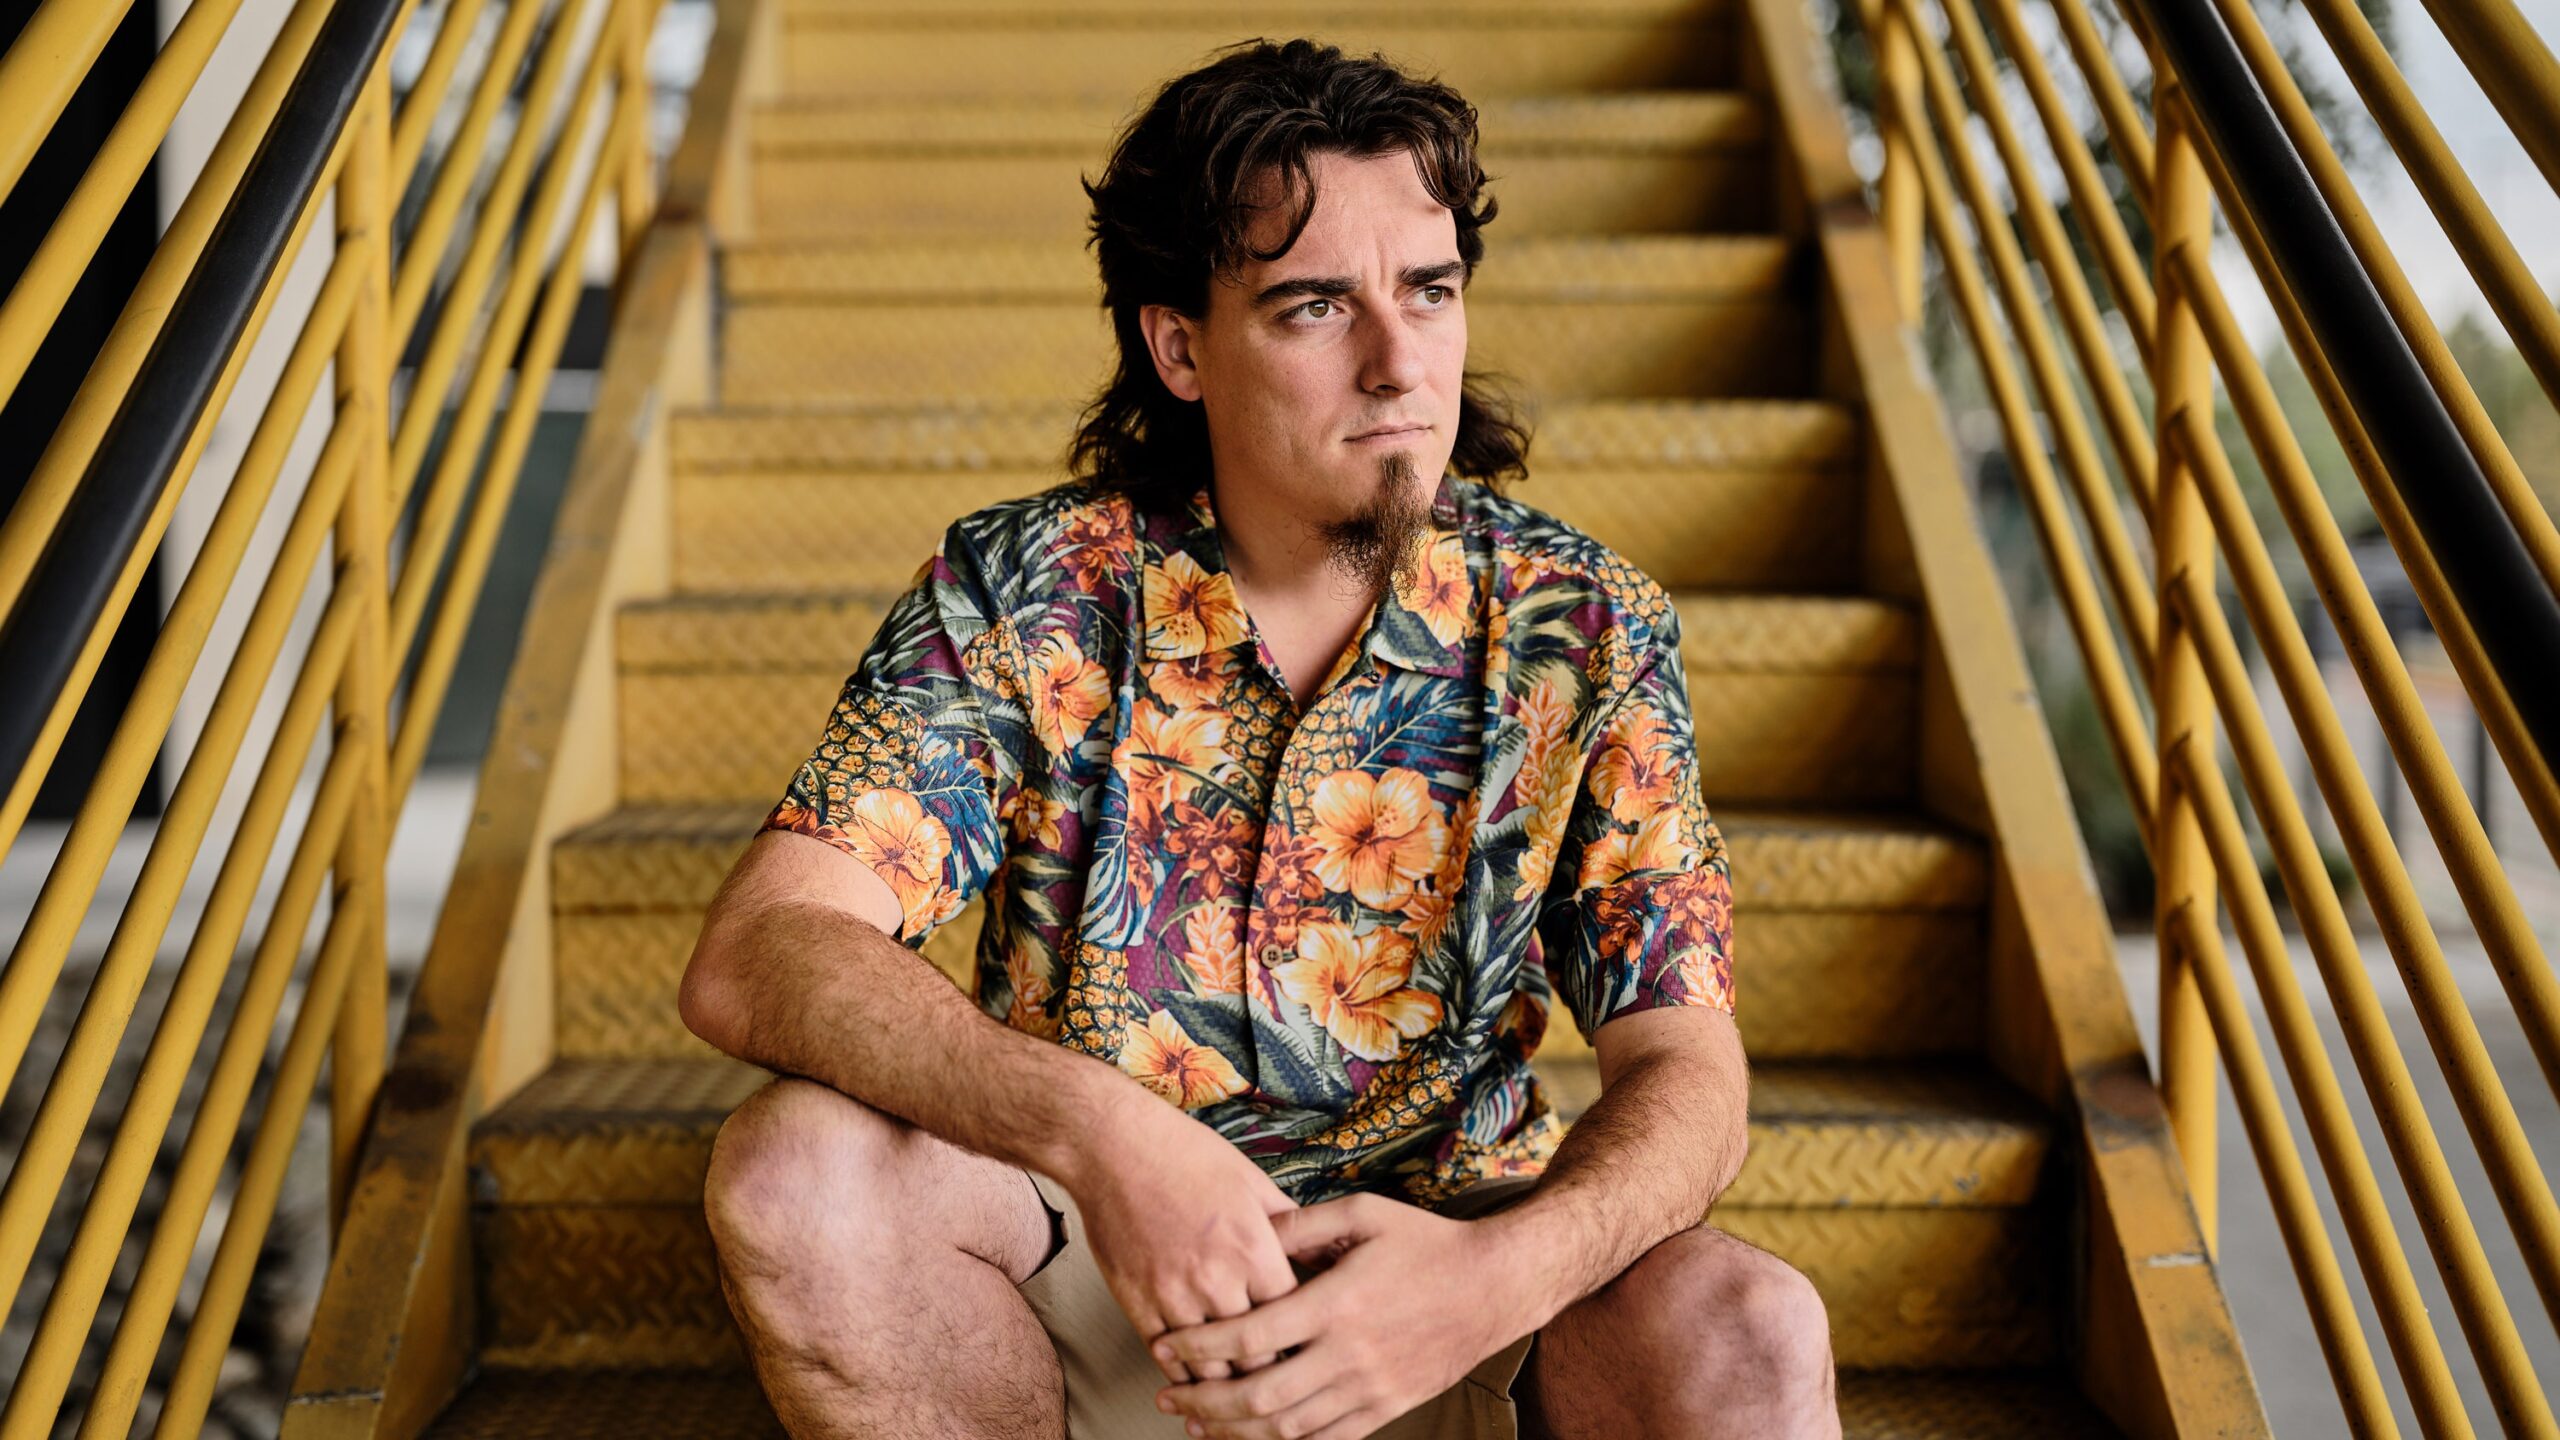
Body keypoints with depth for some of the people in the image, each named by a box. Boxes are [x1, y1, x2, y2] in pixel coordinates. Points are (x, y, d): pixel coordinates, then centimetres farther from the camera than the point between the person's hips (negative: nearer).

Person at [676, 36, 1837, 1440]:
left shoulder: (1583, 629, -6)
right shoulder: (1023, 600, -9)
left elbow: (1683, 1070, -9)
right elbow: (753, 959, -20)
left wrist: (1505, 1275, -33)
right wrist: (1097, 1133, -38)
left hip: (1445, 1261, -1)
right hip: (1082, 1258, 1)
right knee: (795, 1163, -28)